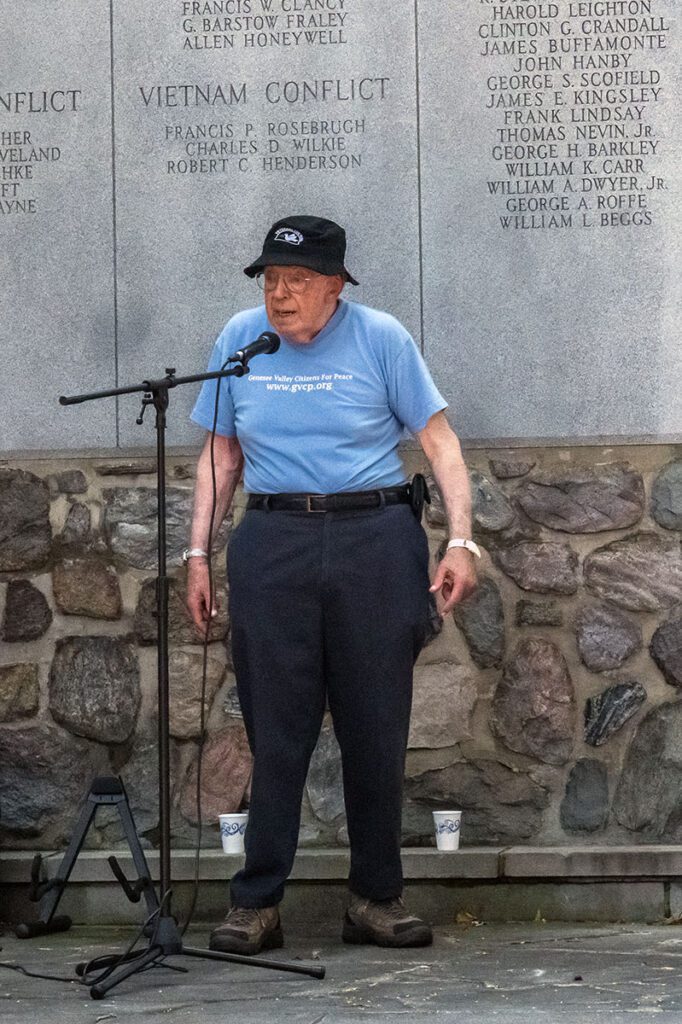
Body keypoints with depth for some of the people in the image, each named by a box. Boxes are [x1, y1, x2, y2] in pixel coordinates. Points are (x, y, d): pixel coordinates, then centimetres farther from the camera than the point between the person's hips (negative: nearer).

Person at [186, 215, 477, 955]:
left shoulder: (380, 338, 0)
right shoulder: (239, 339, 8)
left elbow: (439, 441, 1)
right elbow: (221, 456, 14)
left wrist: (460, 540, -10)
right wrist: (197, 554, 7)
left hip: (375, 541, -1)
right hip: (272, 547, 1)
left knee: (377, 729, 3)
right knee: (275, 732, -1)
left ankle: (376, 900, 13)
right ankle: (256, 905, 5)